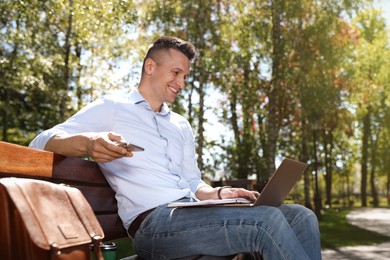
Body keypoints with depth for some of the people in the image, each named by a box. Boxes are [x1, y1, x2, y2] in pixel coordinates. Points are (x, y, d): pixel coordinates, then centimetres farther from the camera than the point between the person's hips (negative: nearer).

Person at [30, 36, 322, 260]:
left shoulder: (181, 125, 27)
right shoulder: (112, 108, 8)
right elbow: (41, 142, -1)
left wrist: (220, 193, 0)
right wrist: (87, 142, -25)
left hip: (192, 213, 7)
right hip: (153, 222, -7)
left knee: (301, 217, -11)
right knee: (268, 222, -27)